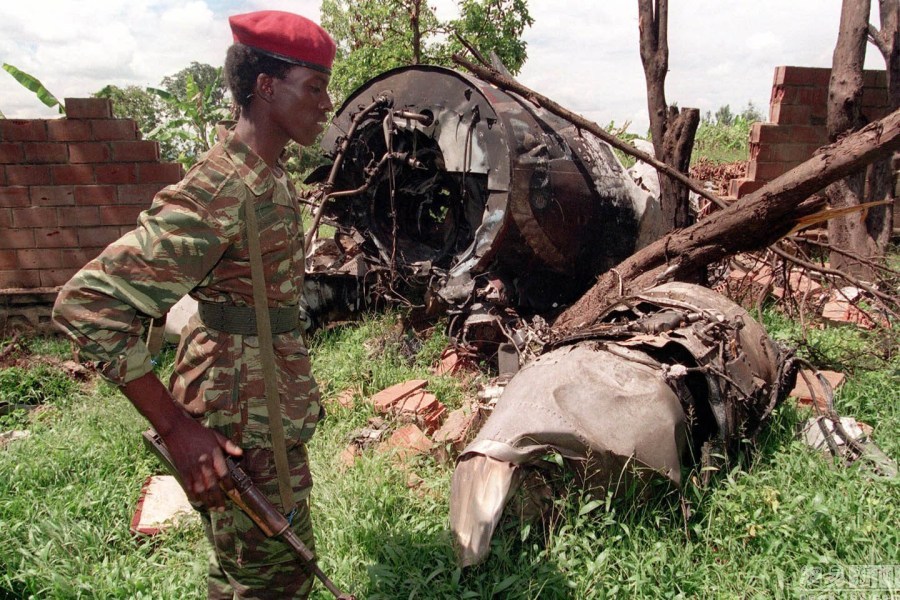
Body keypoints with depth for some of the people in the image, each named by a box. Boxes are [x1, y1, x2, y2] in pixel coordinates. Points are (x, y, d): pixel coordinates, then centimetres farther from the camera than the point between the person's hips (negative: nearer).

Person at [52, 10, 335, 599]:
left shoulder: (269, 176, 6)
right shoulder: (220, 192, -24)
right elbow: (87, 303, -25)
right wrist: (175, 426, -24)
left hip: (273, 406, 9)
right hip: (245, 423, -9)